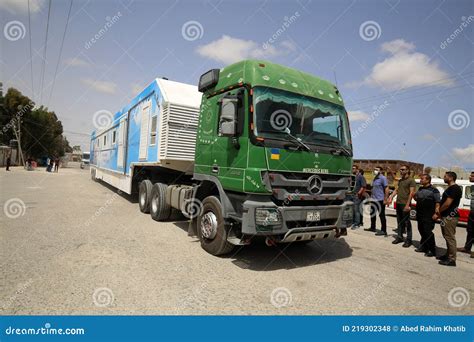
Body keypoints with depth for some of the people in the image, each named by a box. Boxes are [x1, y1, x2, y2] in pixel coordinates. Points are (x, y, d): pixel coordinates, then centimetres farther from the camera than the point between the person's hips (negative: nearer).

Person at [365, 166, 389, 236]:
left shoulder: (383, 178, -12)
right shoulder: (375, 178, 15)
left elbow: (386, 189, -16)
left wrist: (385, 199, -20)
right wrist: (371, 197, 17)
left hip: (380, 200, -9)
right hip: (373, 199, 9)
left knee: (381, 215, -3)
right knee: (372, 214, 16)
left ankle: (383, 231, 3)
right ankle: (372, 227, 29)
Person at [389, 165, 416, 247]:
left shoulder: (411, 180, -8)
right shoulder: (400, 180, 16)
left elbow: (411, 193, -14)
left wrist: (407, 205, -19)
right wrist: (391, 197, 2)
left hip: (405, 204, -7)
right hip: (398, 203, 7)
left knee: (407, 222, -1)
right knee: (399, 221, 13)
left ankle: (409, 240, 6)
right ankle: (399, 237, 22)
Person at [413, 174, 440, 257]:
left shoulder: (434, 190, -7)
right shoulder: (420, 189, 14)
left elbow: (437, 203, -12)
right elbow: (417, 199, 25)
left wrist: (436, 213, -20)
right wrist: (415, 196, 3)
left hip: (429, 216, -7)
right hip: (420, 214, 8)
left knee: (428, 232, -8)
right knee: (422, 231, 14)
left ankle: (432, 251, 0)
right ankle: (423, 247, 26)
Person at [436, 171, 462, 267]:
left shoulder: (454, 188, -15)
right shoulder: (450, 188, 17)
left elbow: (447, 203, -20)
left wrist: (438, 212, -8)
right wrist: (440, 212, 16)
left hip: (449, 217, -11)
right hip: (447, 216, 11)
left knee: (450, 237, -6)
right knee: (448, 237, 16)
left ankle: (452, 259, -2)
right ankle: (448, 255, 26)